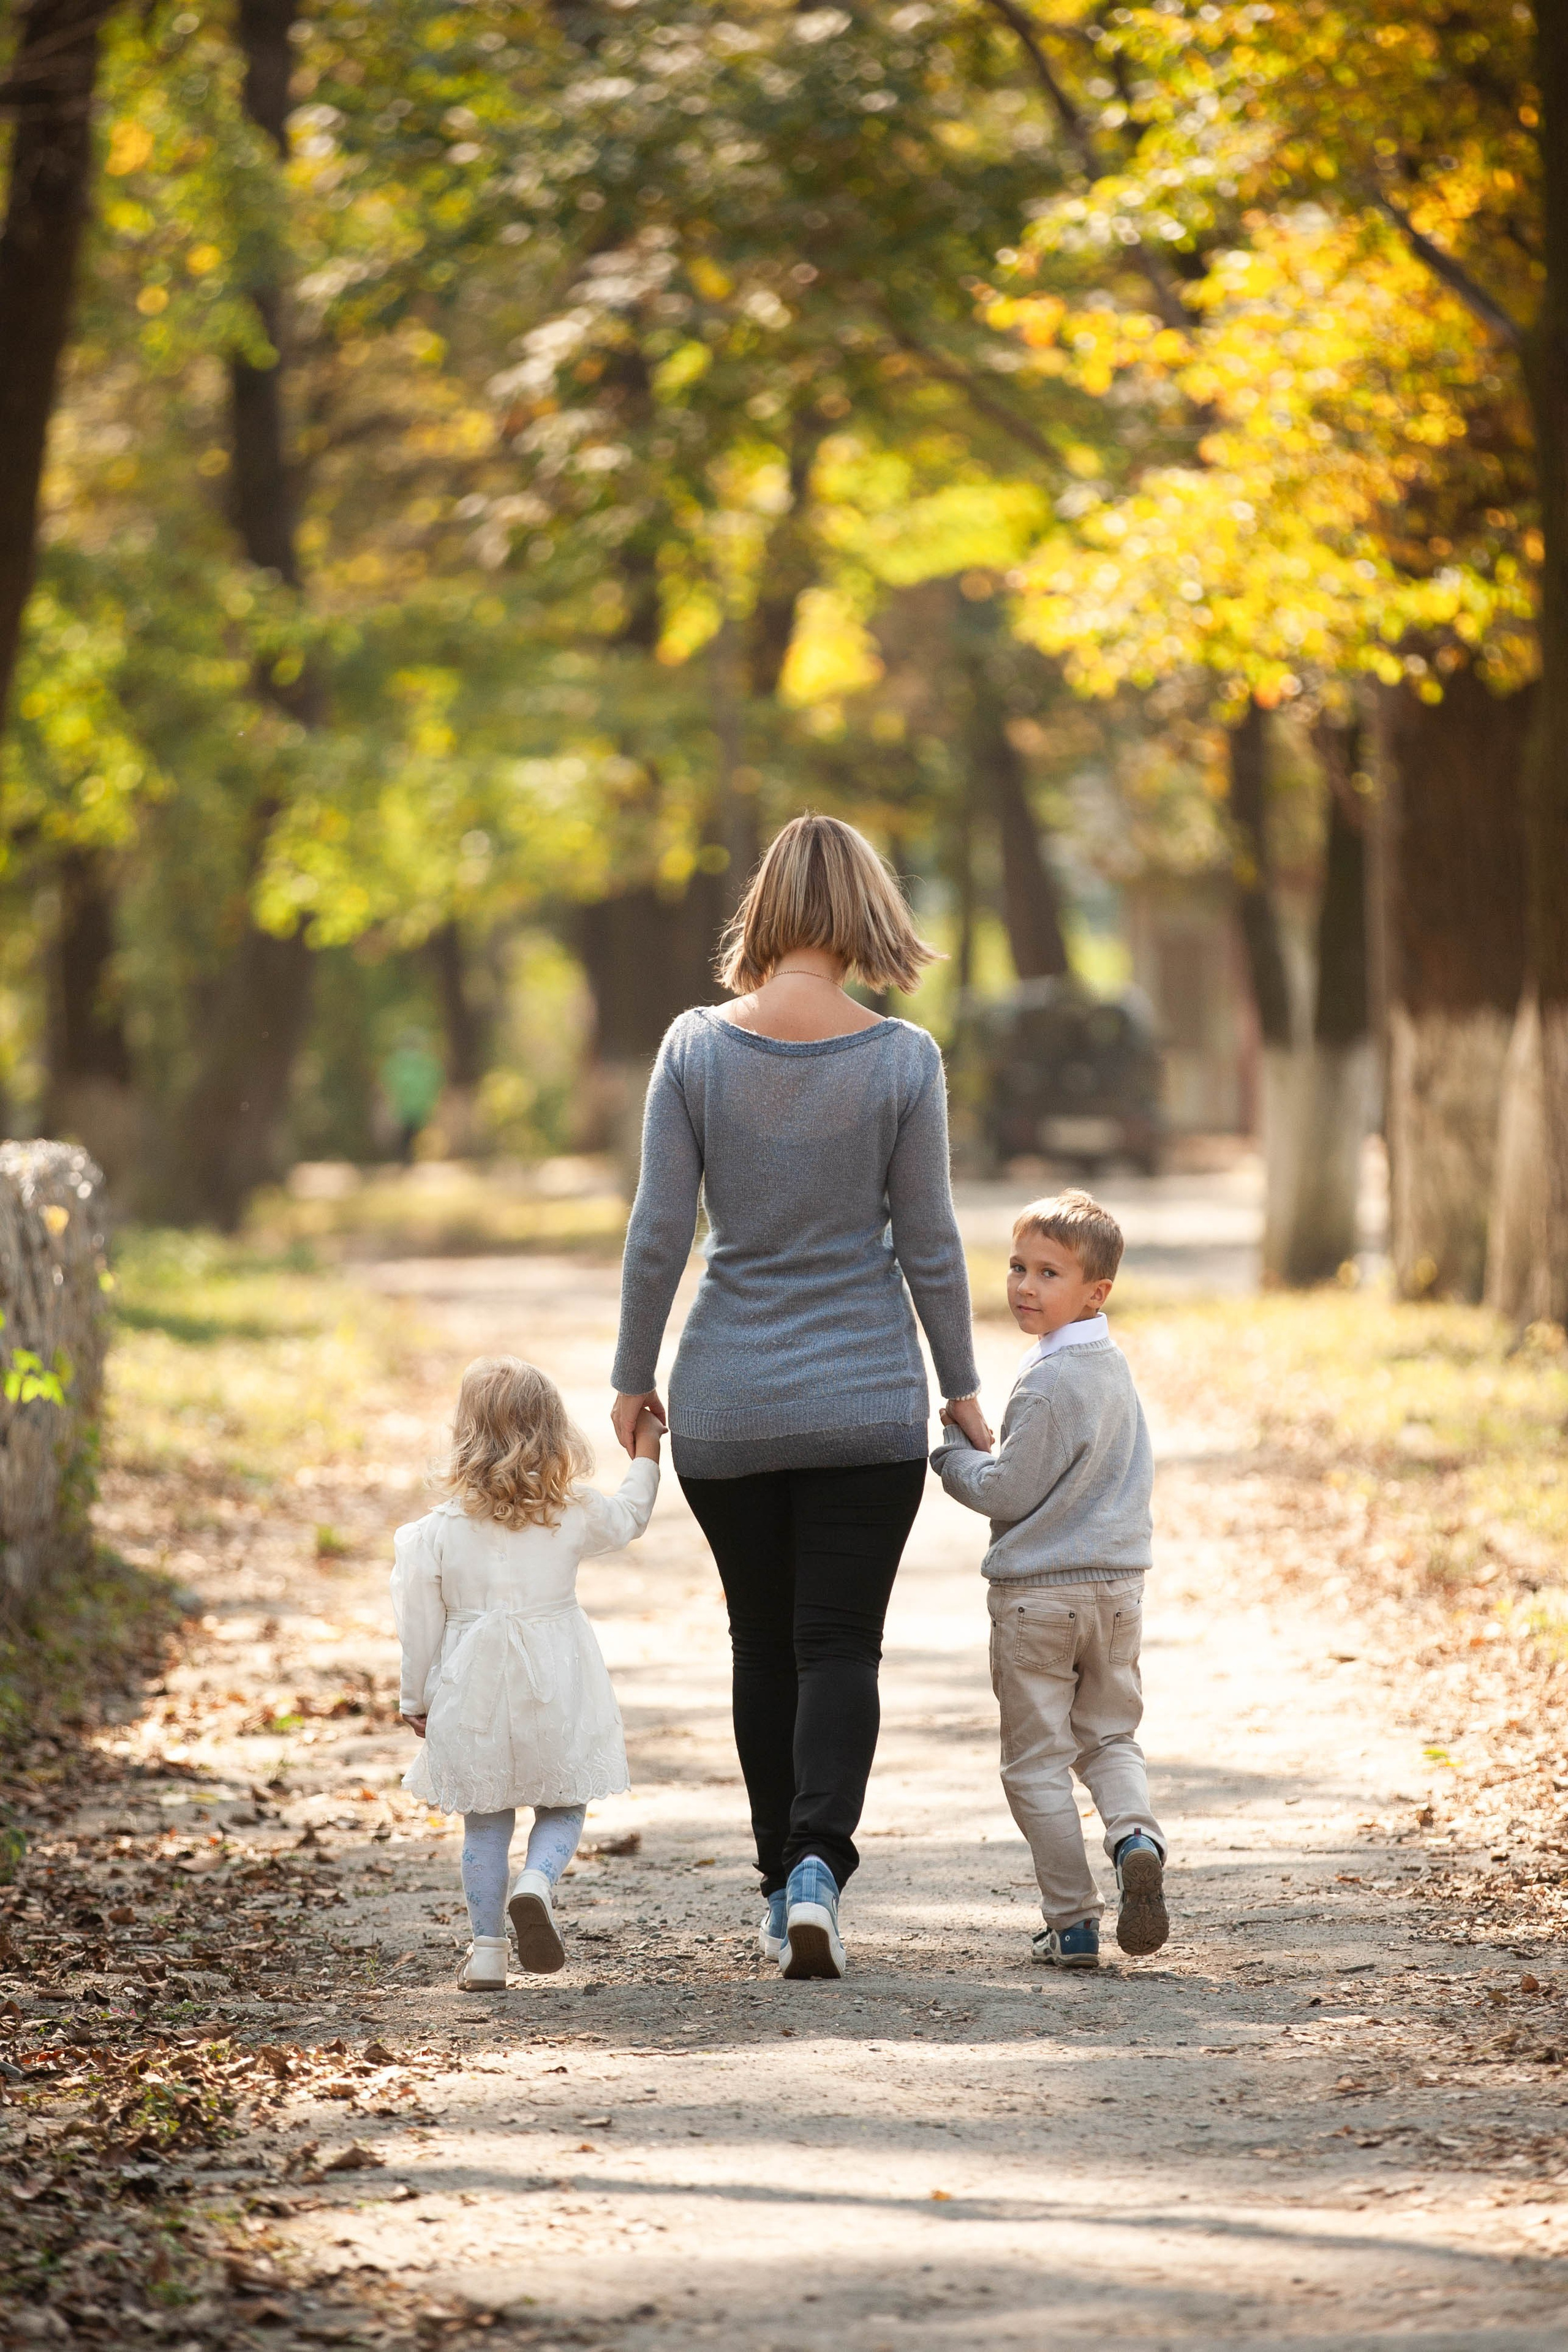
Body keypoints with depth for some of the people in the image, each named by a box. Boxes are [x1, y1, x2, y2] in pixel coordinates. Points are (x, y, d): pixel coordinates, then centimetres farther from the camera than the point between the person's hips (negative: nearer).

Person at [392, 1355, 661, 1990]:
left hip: (471, 1698, 0)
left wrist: (416, 1700, 11)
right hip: (556, 1694, 0)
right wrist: (645, 1458, 34)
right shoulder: (573, 1515, -4)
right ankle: (538, 1883, -17)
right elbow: (629, 1516, 17)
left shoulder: (437, 1532, -6)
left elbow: (421, 1625, -1)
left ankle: (486, 1952, 10)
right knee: (563, 1808, 13)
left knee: (485, 1824, 12)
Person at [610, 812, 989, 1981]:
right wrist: (962, 1388, 8)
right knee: (841, 1643, 2)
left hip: (725, 1403, 2)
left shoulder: (697, 1047, -6)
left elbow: (658, 1234, -4)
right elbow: (928, 1246, -4)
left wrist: (632, 1378, 7)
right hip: (868, 1402, -1)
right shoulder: (904, 1060, -8)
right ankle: (818, 1862, -18)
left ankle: (781, 1883, 20)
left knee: (763, 1643, 15)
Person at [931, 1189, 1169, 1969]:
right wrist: (993, 1453, 15)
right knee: (1111, 1737, 18)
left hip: (1038, 1596, -8)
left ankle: (1073, 1923, 2)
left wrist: (952, 1455, -1)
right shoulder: (1111, 1365, 8)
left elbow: (1006, 1494, -16)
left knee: (1037, 1760, 3)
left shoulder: (1049, 1383, -19)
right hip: (1117, 1584, 8)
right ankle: (1135, 1836, -11)